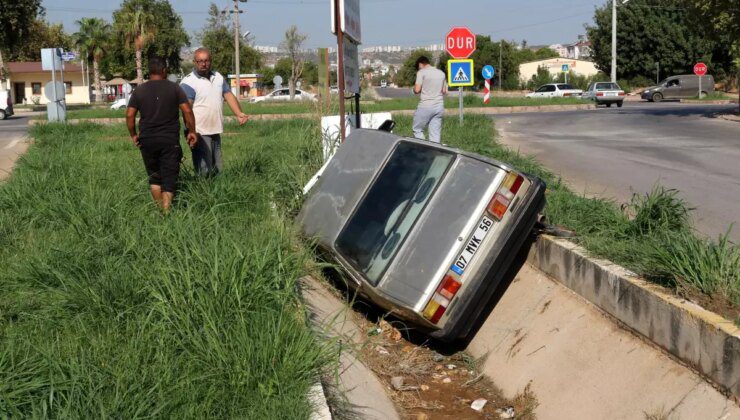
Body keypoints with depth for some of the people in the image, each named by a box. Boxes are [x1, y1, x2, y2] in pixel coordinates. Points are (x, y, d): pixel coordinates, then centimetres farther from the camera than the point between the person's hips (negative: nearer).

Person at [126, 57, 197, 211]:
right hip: (170, 140, -2)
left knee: (154, 177, 16)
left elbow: (129, 115, 0)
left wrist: (133, 135, 12)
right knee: (169, 178, 0)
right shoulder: (174, 88, -1)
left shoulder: (139, 90, 4)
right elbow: (187, 111, -7)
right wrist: (192, 131, 3)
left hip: (147, 140, 2)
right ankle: (166, 211, -9)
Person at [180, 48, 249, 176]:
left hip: (215, 131, 7)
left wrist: (239, 114, -10)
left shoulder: (218, 77, 12)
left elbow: (229, 95, 8)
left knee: (218, 169, 15)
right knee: (204, 172, -8)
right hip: (200, 133, -7)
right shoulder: (188, 82, -11)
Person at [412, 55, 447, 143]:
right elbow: (444, 90, 17)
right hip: (439, 106, 5)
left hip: (425, 106, -5)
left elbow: (417, 90, -11)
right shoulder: (441, 73, 13)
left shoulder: (422, 72, -5)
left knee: (417, 130, 6)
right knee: (435, 134, 6)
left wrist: (414, 87, 10)